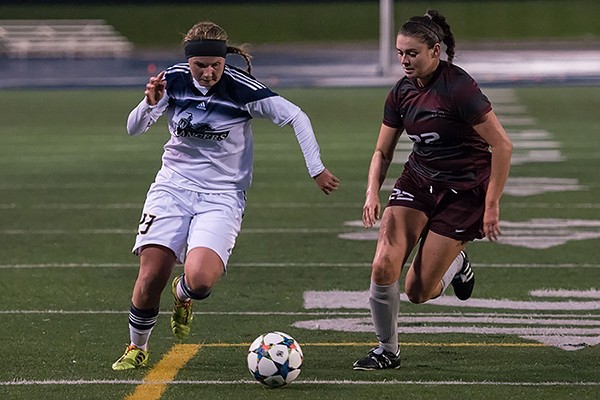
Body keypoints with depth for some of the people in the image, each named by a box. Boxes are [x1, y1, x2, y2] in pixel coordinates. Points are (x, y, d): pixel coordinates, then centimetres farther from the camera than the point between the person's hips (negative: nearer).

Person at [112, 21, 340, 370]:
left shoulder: (241, 88, -14)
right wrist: (150, 104, -24)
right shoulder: (174, 80, -5)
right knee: (150, 280, -9)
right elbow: (134, 128, -3)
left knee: (200, 280, -24)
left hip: (222, 197, -3)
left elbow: (296, 117, -7)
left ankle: (184, 296, 16)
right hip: (173, 187, 3)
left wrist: (317, 169, -11)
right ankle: (137, 350, 18)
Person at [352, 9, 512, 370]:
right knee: (383, 268, -14)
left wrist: (492, 205, -20)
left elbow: (502, 145, -20)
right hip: (418, 181, 6)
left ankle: (457, 265, 29)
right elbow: (383, 152, 10)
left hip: (464, 191, -5)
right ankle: (387, 351, 6)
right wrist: (373, 193, -8)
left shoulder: (458, 87, -22)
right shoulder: (401, 92, -1)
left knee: (418, 291, -5)